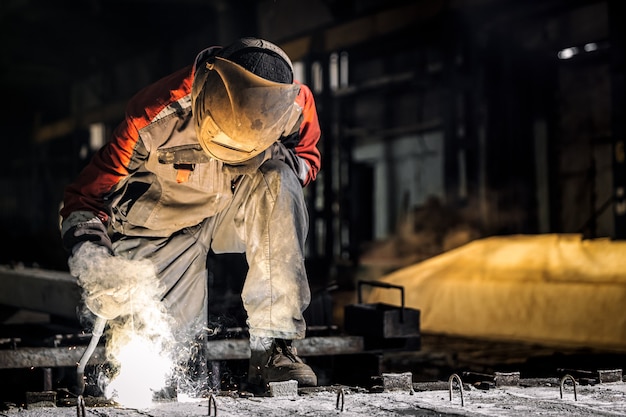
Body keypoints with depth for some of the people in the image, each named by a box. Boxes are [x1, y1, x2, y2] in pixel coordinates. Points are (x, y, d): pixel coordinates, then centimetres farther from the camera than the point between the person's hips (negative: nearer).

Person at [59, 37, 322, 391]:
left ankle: (273, 347, -27)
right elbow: (87, 192, -23)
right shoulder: (157, 116, -31)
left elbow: (308, 155, 1)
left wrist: (282, 160, -25)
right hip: (166, 226, -2)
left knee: (278, 181, -33)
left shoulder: (295, 105, -23)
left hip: (239, 212, 2)